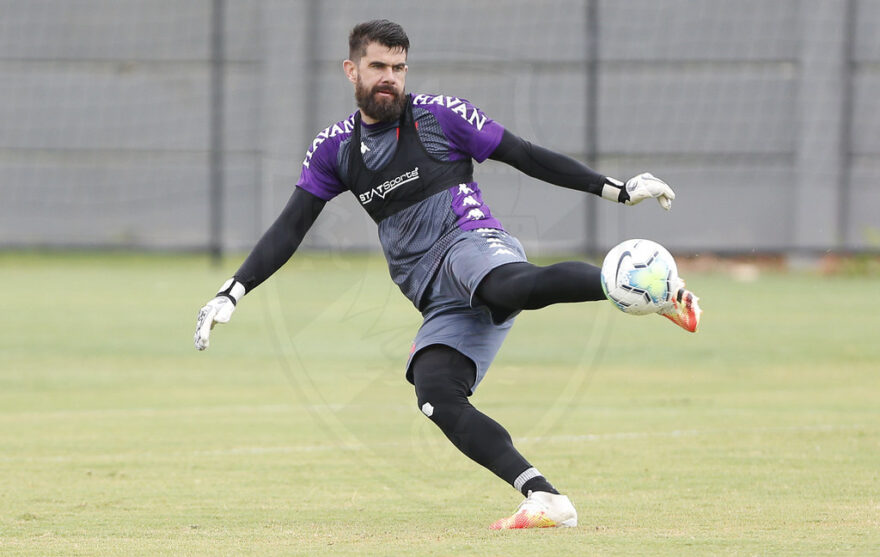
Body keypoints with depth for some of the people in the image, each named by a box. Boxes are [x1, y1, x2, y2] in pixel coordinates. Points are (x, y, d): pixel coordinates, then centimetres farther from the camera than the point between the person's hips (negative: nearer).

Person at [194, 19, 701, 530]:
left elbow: (525, 156, 7)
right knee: (436, 395, -24)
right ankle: (545, 500, -31)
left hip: (471, 243, -4)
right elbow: (290, 229, 17)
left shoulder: (439, 115, 5)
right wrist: (232, 293, 6)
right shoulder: (335, 148, 16)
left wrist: (617, 190, 3)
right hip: (442, 303, 4)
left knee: (511, 286, -42)